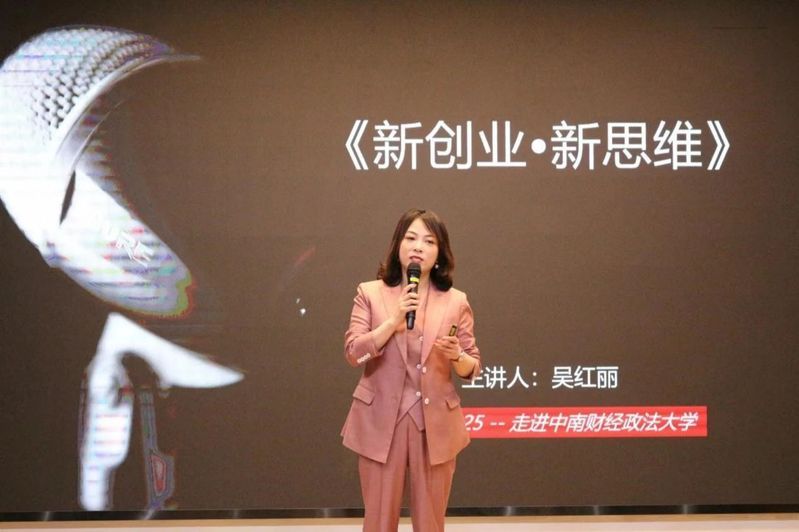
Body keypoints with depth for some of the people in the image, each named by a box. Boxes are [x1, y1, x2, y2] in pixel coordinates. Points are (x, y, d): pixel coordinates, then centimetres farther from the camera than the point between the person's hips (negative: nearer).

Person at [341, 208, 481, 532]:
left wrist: (456, 356, -17)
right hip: (381, 422, -1)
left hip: (436, 424, 1)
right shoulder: (370, 293, 1)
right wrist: (394, 320, -18)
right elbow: (353, 353, -8)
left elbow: (472, 367, 5)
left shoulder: (456, 301, 4)